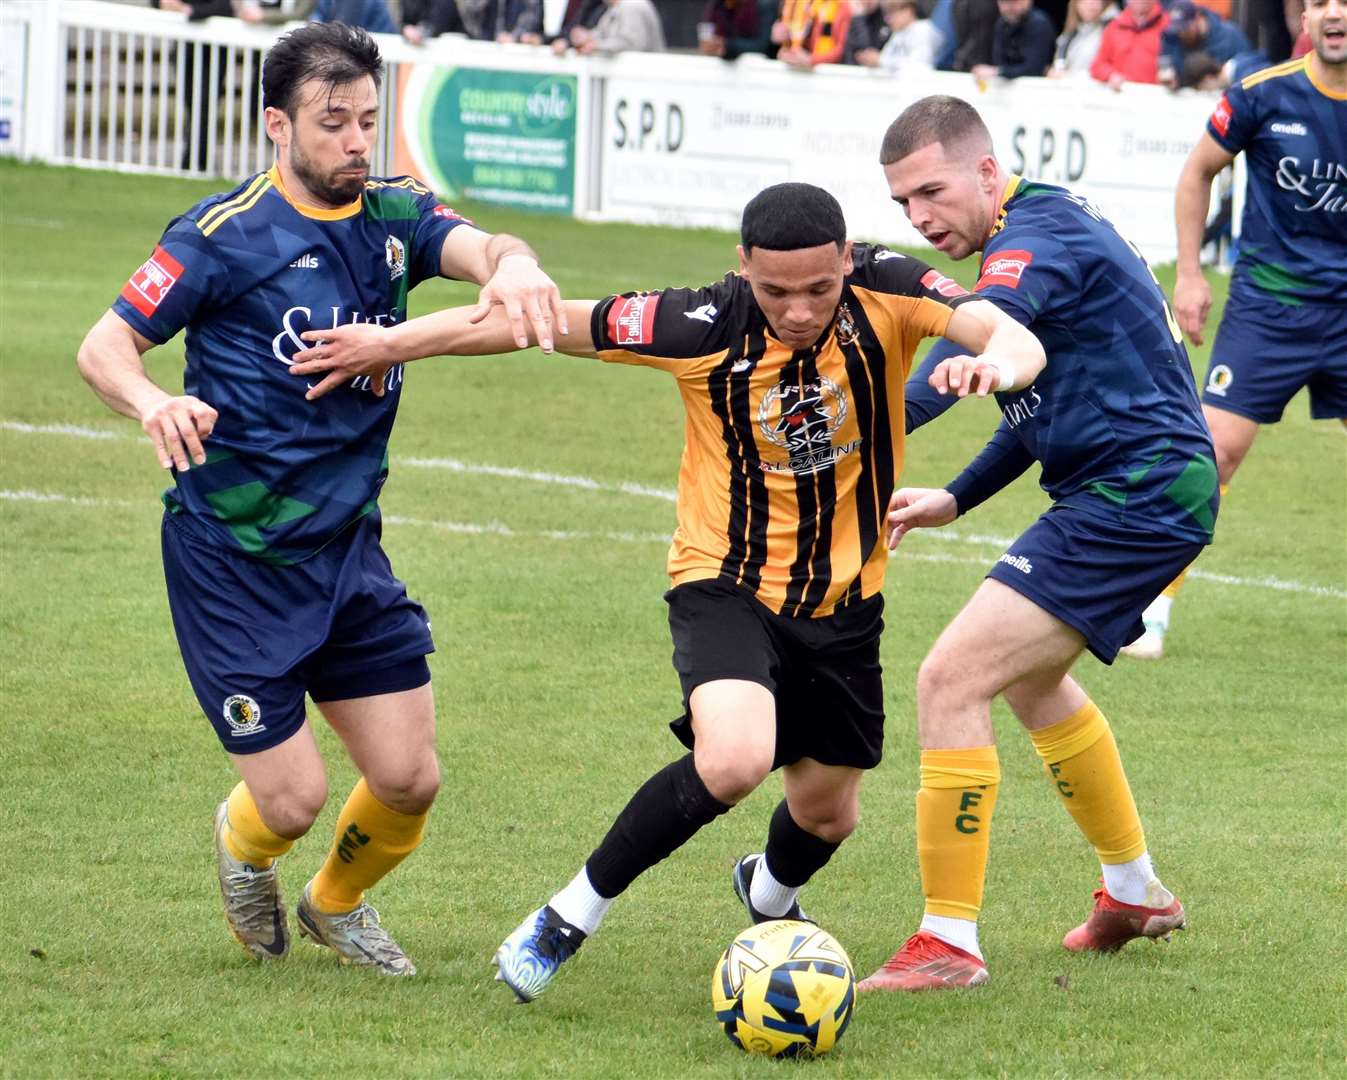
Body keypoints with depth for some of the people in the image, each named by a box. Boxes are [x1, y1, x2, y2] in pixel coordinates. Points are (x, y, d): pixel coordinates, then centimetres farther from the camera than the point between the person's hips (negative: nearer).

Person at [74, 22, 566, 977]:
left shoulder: (394, 214, 2)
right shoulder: (226, 234, -11)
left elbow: (471, 245, -17)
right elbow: (104, 345, -10)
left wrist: (512, 262, -42)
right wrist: (152, 400, -33)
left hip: (349, 548, 5)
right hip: (233, 562, -5)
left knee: (410, 780, 2)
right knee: (293, 800, -6)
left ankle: (336, 904, 35)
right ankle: (242, 845, 33)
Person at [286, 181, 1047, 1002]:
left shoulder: (887, 294, -18)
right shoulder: (707, 327, -21)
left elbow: (1017, 340, -30)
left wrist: (997, 361, -56)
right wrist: (392, 343, -7)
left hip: (842, 602, 4)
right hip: (727, 584, -4)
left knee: (826, 814, 17)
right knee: (734, 758, -31)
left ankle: (769, 893, 55)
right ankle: (576, 912, -10)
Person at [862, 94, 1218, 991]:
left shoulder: (1037, 233, -17)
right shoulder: (1049, 229, 15)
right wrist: (956, 499, 19)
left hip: (1137, 498, -11)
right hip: (1144, 489, 11)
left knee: (951, 681, -15)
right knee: (1029, 679, 31)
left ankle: (950, 944, -12)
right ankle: (1136, 893, 44)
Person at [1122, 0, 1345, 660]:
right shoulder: (1265, 95, -8)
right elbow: (1199, 171, 6)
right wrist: (1188, 274, 2)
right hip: (1267, 302, -2)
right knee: (1217, 448, -8)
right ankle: (1155, 609, 1)